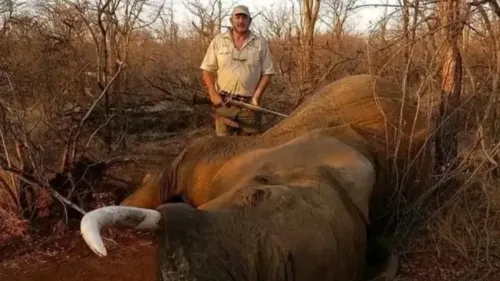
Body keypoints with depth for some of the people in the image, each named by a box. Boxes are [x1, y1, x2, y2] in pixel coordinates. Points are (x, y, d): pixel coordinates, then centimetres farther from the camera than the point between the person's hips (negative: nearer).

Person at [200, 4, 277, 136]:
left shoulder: (260, 43, 3)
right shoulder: (218, 41, 3)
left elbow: (267, 73, 3)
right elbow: (207, 69, 4)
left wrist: (256, 96, -9)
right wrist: (213, 93, -8)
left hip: (249, 104, 0)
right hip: (223, 102, 0)